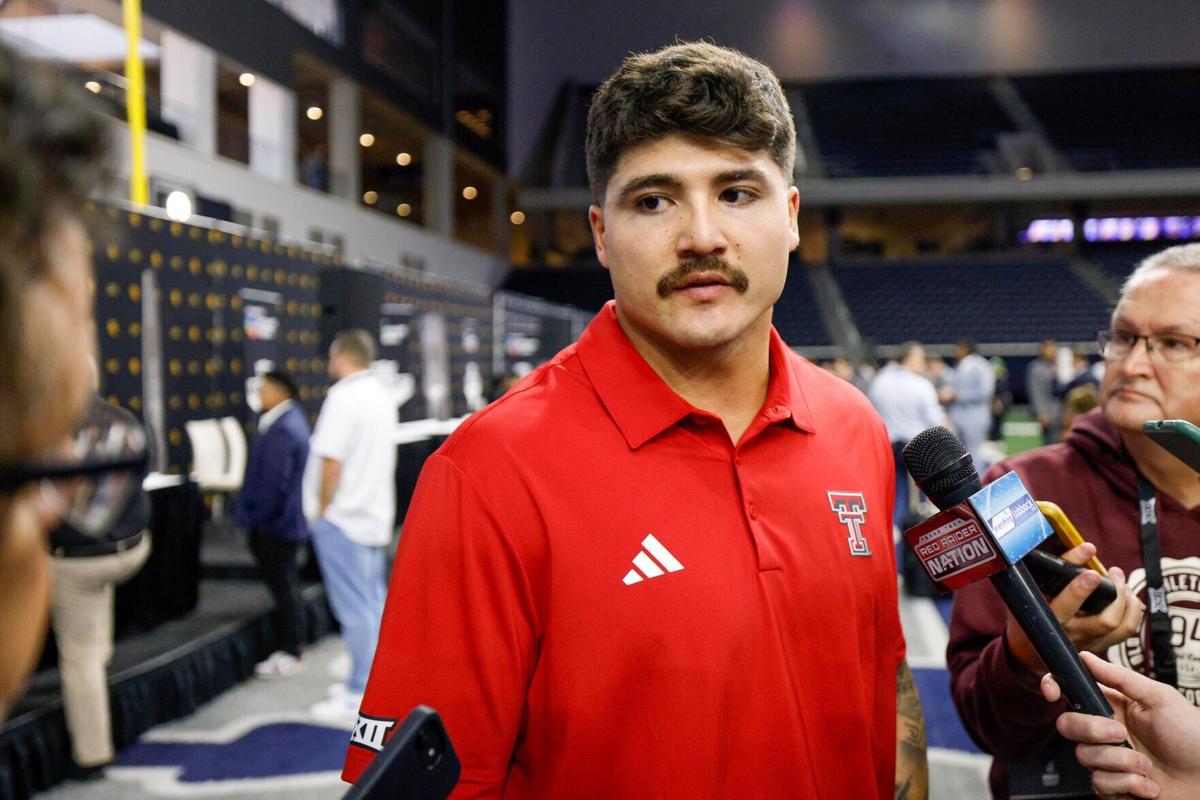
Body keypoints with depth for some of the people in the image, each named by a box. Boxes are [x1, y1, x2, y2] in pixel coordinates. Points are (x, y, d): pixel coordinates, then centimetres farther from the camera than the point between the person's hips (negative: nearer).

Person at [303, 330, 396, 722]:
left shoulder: (343, 396, -15)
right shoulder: (382, 395, 12)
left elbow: (332, 461, -21)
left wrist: (321, 510, -9)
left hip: (343, 518, -9)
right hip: (375, 515, 9)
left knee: (355, 608, -5)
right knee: (374, 603, 15)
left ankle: (360, 696, 0)